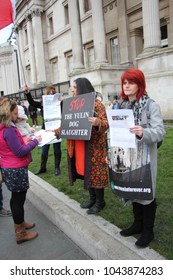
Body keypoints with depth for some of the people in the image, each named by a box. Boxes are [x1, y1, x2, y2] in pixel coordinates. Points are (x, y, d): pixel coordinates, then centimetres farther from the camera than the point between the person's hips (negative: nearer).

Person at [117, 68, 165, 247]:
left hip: (145, 157, -6)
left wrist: (143, 133, -39)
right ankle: (138, 223, 37)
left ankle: (148, 230, 26)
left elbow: (160, 132, -19)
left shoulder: (151, 105, -11)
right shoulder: (121, 105, 6)